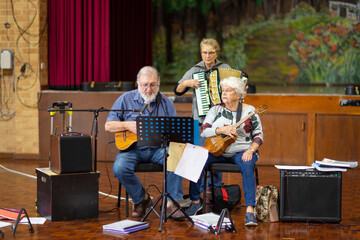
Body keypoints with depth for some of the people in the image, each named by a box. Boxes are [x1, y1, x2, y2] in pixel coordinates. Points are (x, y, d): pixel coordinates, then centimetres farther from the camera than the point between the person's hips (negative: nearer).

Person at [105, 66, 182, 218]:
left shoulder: (166, 103, 8)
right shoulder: (126, 99, 3)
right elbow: (108, 125, 3)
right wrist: (128, 125, -14)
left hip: (158, 148, 1)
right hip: (132, 147, -1)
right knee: (120, 168, -30)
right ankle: (140, 199, -4)